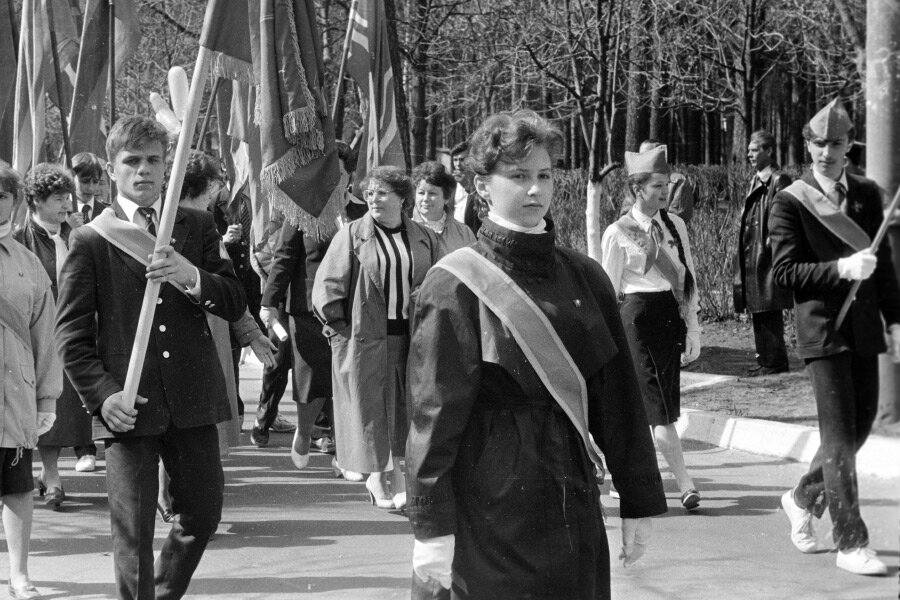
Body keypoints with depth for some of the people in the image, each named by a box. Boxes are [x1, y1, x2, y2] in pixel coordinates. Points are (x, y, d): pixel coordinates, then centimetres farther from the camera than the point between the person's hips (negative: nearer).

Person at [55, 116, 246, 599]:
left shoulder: (198, 227, 9)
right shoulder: (90, 240, 1)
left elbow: (235, 304, 3)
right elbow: (71, 334, -1)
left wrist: (193, 278, -15)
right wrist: (102, 394, -13)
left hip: (192, 396, 3)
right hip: (128, 406, -3)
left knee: (203, 512, 11)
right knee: (133, 530, -1)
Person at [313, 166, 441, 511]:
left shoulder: (424, 239, 6)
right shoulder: (351, 235, -1)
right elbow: (327, 285, -2)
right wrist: (339, 329, -5)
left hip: (410, 336, 2)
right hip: (365, 336, -2)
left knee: (404, 405, 4)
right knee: (369, 405, 1)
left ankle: (396, 472, 14)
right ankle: (375, 476, 12)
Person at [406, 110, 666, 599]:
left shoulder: (584, 279, 6)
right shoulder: (455, 287, -6)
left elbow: (618, 397, 9)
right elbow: (433, 412, -9)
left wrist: (639, 502, 9)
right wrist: (431, 528, -13)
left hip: (569, 503, 4)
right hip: (485, 513, -4)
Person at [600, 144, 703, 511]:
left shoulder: (675, 226, 9)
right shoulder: (618, 233, -4)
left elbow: (688, 280, 11)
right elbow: (608, 292, -1)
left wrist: (692, 331, 6)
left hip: (672, 316, 5)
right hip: (638, 317, -5)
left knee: (642, 403, 9)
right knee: (659, 405, -9)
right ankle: (685, 486, -11)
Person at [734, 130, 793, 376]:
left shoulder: (779, 181, -9)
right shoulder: (755, 182, 19)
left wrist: (772, 240, -17)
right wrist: (742, 251, 16)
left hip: (767, 256, -9)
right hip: (751, 256, 9)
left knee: (769, 312, -7)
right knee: (757, 312, 11)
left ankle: (774, 362, -4)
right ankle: (765, 358, 17)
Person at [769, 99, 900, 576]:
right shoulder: (789, 202, -6)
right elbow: (784, 272, -10)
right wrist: (840, 269, -21)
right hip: (822, 329, -6)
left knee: (861, 425, 13)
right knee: (839, 434, -6)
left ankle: (804, 497, 36)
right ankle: (850, 544, -1)